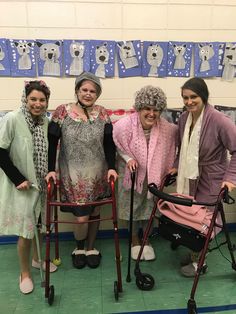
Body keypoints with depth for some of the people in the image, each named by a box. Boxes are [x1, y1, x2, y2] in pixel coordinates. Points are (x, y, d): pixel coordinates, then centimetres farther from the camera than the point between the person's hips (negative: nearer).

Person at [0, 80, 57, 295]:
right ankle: (25, 273, 25)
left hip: (41, 183, 5)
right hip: (21, 184, -5)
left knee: (38, 224, 20)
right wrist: (19, 179, -17)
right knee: (26, 230, 1)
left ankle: (37, 258, 44)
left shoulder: (46, 121, -1)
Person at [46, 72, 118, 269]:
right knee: (82, 217, -4)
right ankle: (79, 248, 28)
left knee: (94, 213, 12)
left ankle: (91, 248, 37)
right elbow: (52, 143, -4)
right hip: (73, 174, -2)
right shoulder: (62, 112, -6)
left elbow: (109, 144, 1)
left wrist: (112, 167, -9)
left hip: (97, 174, 3)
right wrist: (51, 169, -9)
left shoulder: (102, 114, 0)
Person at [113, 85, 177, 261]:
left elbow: (171, 148, 0)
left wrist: (171, 168, -3)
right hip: (131, 173, -1)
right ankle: (135, 241, 37)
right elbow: (116, 145, -8)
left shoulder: (167, 128, -20)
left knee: (149, 206, 16)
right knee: (132, 206, 13)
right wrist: (128, 158, -19)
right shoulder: (124, 125, -26)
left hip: (153, 174, 2)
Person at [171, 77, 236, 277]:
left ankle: (198, 262, 26)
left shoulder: (219, 120, -20)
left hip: (211, 179, -6)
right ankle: (195, 253, 38)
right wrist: (177, 166, 7)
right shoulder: (184, 117, 1)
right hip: (190, 176, 6)